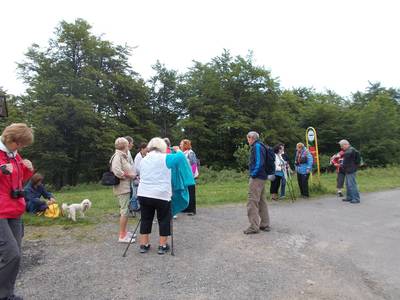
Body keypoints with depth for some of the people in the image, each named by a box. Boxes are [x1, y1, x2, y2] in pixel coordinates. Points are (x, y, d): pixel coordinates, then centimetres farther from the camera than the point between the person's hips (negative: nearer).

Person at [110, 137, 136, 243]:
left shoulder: (123, 156, 15)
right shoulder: (117, 156, -15)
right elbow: (117, 172, -27)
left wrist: (132, 175, 1)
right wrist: (130, 175, -17)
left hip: (126, 187, 10)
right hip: (122, 187, -10)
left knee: (125, 210, 18)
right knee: (125, 211, -5)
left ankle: (124, 232, 30)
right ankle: (122, 236, 3)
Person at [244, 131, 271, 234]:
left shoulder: (257, 146, -13)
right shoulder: (261, 146, 17)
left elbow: (259, 162, -22)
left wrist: (253, 174, -15)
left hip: (257, 178, -10)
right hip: (262, 177, 10)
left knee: (252, 202, -7)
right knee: (262, 201, 15)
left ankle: (254, 227, -4)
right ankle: (265, 225, 23)